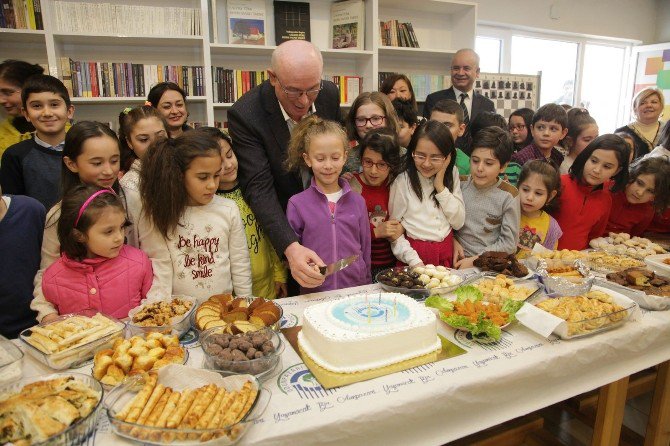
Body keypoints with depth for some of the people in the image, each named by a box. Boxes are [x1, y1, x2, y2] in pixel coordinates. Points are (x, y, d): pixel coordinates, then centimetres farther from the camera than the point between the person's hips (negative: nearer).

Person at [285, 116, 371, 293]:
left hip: (354, 290, 1)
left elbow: (365, 248, 7)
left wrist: (366, 285, 10)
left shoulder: (357, 202, 1)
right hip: (314, 293, -1)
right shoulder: (297, 204, -6)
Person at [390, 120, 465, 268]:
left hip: (446, 253, 3)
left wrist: (440, 187, -7)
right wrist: (414, 261, -17)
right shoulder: (403, 182, -9)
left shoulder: (452, 175, 3)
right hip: (415, 252, -3)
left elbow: (458, 222, 1)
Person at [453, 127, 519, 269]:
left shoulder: (508, 196, -5)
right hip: (458, 259, 2)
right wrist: (453, 241, -6)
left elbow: (508, 243, -4)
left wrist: (475, 260, -9)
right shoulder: (460, 184, 2)